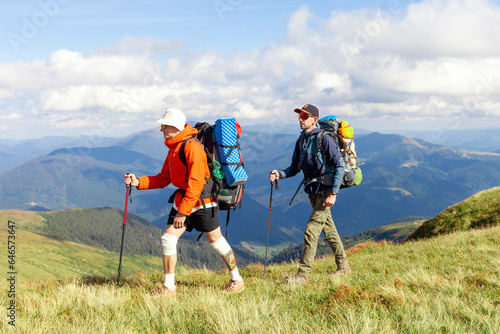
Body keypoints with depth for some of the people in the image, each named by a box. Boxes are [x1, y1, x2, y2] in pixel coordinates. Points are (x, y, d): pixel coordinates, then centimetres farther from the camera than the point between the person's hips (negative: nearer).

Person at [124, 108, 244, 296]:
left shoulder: (192, 147, -19)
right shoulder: (173, 149, 11)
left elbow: (196, 183, -24)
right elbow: (163, 179, 15)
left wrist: (183, 212, -25)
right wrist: (138, 182, 2)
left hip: (201, 202, -8)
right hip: (181, 200, 8)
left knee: (215, 240, 4)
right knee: (168, 239, -1)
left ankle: (236, 280, 21)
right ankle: (169, 287, 6)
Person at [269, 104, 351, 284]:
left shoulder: (325, 139, -15)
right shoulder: (301, 140, 8)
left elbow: (339, 167, -16)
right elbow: (295, 168, 12)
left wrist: (333, 193, -21)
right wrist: (279, 174, -8)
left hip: (325, 190, -8)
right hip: (312, 191, 8)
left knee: (311, 230, -12)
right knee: (329, 229, 16)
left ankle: (303, 274, -9)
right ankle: (343, 266, 29)